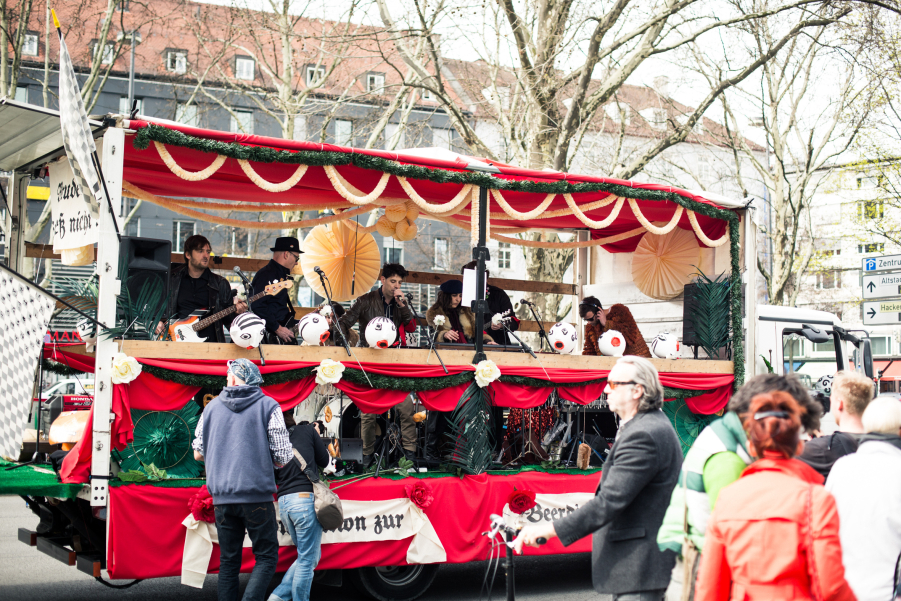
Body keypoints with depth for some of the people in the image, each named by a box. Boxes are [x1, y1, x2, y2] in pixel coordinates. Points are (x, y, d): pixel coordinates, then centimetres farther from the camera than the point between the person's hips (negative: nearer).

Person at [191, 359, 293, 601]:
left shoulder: (212, 406, 9)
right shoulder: (268, 406, 0)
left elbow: (198, 454, 15)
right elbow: (282, 459, -2)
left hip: (222, 497, 4)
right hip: (256, 495, -3)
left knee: (228, 561, 12)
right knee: (266, 557, 3)